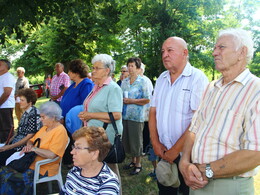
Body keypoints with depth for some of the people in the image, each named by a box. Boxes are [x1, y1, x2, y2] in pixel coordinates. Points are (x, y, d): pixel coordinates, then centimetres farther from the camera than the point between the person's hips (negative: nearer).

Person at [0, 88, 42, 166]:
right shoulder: (26, 113, 12)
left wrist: (9, 147, -13)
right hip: (16, 143, 8)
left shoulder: (34, 114, -14)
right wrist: (7, 142, 8)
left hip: (23, 147, -8)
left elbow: (29, 137, -16)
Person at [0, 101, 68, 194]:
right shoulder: (45, 127, 13)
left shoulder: (60, 131, -15)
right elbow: (31, 140, 21)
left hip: (43, 169, -9)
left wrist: (33, 148, -13)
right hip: (31, 162, 9)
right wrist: (28, 146, -2)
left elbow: (51, 154, -24)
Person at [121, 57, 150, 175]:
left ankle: (138, 164, 17)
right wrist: (122, 100, -2)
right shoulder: (124, 82, 11)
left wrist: (132, 101, -15)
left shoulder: (142, 82, -5)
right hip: (125, 115, 6)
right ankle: (133, 160, 30)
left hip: (136, 116, -6)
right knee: (126, 139, 12)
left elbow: (147, 100, -9)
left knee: (136, 140, 1)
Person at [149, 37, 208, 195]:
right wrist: (155, 143, -1)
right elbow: (153, 112, 10)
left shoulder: (197, 78, -14)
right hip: (164, 153, 6)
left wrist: (175, 150, -16)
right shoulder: (161, 79, 7)